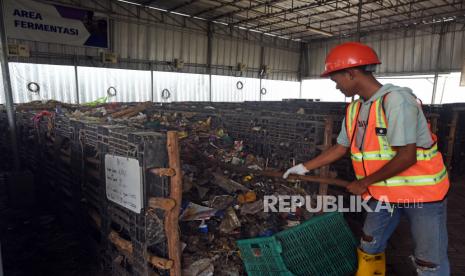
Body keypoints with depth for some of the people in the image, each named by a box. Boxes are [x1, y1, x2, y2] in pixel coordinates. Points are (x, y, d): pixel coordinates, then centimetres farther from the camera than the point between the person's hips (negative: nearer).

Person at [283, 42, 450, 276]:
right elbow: (340, 148, 8)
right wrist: (304, 167, 8)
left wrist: (364, 183, -17)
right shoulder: (354, 109, 0)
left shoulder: (396, 99, -24)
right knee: (369, 248, 17)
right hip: (384, 193, 7)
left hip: (422, 193, -7)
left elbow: (407, 156, -26)